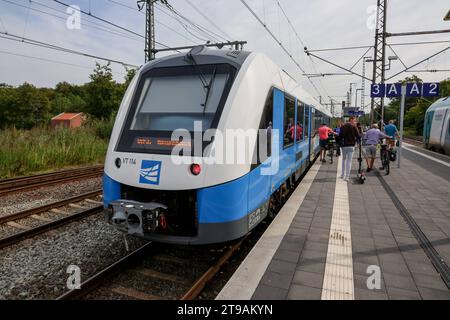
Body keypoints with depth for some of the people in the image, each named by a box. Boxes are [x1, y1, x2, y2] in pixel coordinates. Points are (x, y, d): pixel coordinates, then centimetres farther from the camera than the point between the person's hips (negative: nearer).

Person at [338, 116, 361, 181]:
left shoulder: (343, 126, 4)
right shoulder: (353, 127, -5)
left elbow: (340, 136, 0)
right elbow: (358, 136, -8)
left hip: (343, 145, 3)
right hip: (351, 146, -3)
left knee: (344, 160, 19)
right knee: (349, 161, -1)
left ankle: (342, 174, 23)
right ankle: (347, 177, -4)